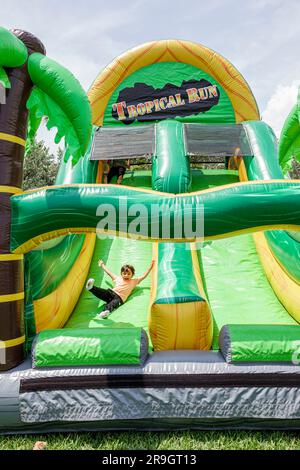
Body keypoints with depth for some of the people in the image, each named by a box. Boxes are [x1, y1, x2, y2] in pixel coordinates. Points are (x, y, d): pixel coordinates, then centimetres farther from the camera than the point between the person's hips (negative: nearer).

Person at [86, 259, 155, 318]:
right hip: (111, 292, 3)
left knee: (115, 302, -38)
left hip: (119, 298, -3)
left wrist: (150, 267, 16)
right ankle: (91, 287, -53)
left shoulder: (134, 281, 25)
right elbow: (109, 272, 40)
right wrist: (102, 265, 50)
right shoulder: (117, 278, 29)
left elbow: (143, 276, 22)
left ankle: (106, 311, -65)